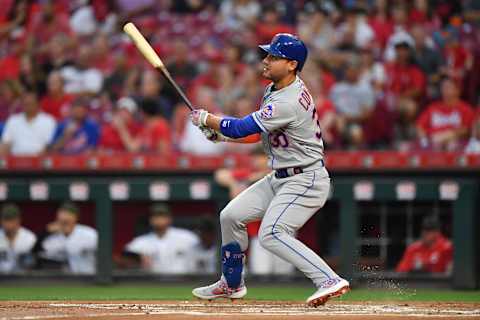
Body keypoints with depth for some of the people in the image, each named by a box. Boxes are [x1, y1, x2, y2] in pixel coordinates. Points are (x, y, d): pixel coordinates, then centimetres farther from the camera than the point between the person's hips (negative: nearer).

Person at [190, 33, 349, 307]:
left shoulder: (288, 103, -27)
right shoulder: (274, 89, 5)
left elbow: (241, 128, -22)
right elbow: (258, 131, 17)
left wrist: (206, 119, -7)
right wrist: (221, 134, 4)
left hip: (305, 181, -10)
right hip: (280, 179, 10)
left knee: (271, 235, -25)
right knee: (232, 216, 13)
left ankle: (330, 281, -27)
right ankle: (232, 284, 30)